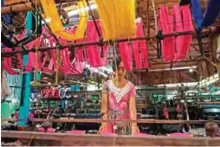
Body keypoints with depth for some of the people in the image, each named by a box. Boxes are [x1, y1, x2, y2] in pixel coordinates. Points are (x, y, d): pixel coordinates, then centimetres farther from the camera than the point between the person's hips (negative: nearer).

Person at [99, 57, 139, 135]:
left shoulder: (130, 87, -2)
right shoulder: (107, 84, -1)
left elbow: (132, 106, -11)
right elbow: (104, 106, -4)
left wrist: (134, 125, -24)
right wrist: (104, 123, -14)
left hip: (125, 123, 0)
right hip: (110, 122, 0)